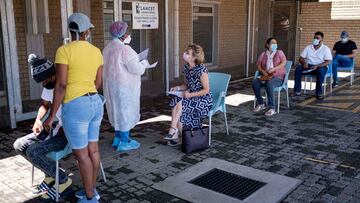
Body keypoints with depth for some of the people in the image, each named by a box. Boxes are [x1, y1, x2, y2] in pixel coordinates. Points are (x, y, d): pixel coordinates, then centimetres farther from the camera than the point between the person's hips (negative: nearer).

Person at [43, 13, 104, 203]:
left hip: (75, 107, -7)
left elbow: (61, 85, -16)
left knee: (81, 154, 5)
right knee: (92, 149, 17)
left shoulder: (64, 50, -12)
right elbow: (98, 83, 11)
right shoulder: (96, 52, 7)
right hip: (95, 103, 7)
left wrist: (52, 115, -10)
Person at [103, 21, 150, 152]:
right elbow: (136, 69, -21)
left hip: (112, 84, 9)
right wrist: (144, 63, -2)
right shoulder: (124, 49, -20)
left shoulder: (108, 48, 9)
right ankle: (124, 142, 11)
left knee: (118, 110, 20)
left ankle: (117, 138, 29)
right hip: (124, 86, -9)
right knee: (125, 111, 2)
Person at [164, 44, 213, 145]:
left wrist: (190, 95, -25)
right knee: (175, 101, -22)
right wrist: (178, 88, -6)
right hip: (192, 97, 7)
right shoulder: (186, 67, 4)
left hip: (204, 100, -6)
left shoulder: (201, 69, -18)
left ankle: (174, 131, -11)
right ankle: (175, 133, -20)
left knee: (179, 104, -26)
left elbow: (206, 90, -16)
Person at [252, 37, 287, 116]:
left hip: (278, 76, -3)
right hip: (265, 76, 4)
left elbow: (284, 63, -8)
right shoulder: (263, 54, 16)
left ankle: (272, 108, -34)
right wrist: (263, 71, -12)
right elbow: (259, 66, 11)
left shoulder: (279, 52, 9)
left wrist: (273, 69, -21)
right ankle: (261, 104, -11)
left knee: (269, 84, -38)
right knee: (255, 82, -27)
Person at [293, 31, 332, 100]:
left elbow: (328, 61, -9)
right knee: (298, 68, -26)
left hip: (320, 67, -3)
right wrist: (304, 63, -17)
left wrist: (317, 66, -25)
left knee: (321, 70, -39)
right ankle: (297, 91, -26)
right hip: (308, 66, 3)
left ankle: (319, 93, -28)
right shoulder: (308, 47, 11)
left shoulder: (326, 49, 0)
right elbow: (301, 58, 7)